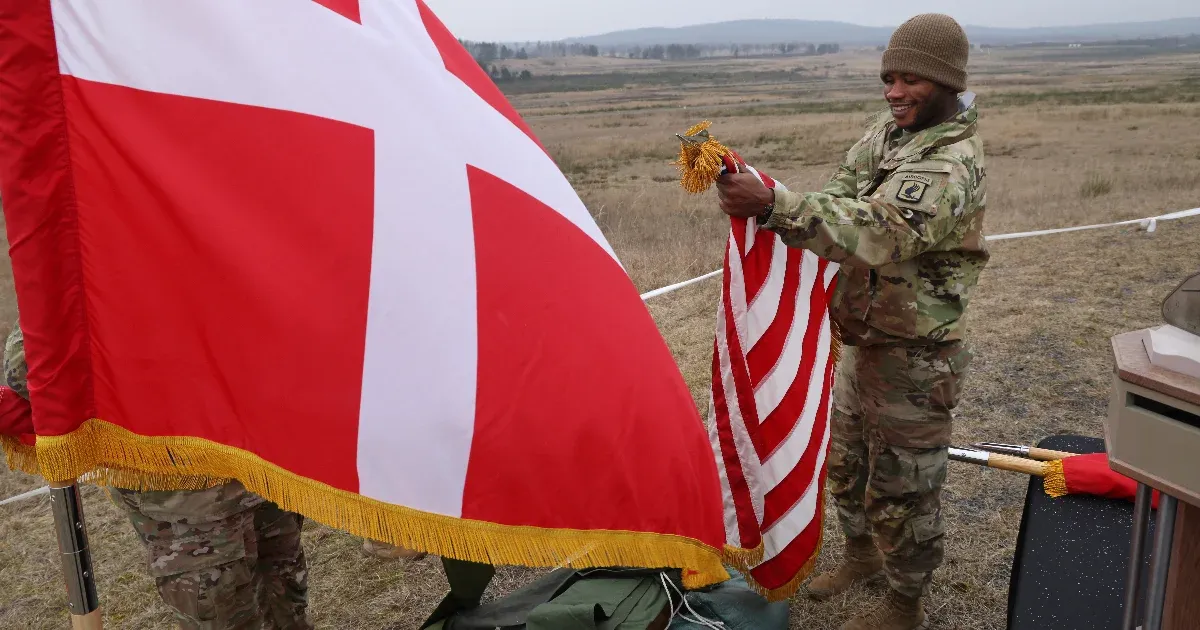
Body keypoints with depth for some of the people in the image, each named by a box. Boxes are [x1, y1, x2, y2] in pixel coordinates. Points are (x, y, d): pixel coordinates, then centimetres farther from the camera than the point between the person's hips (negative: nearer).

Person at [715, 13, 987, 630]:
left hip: (912, 354, -9)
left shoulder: (951, 164, -26)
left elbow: (876, 232, -39)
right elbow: (843, 199, 1)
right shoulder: (886, 129, 3)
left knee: (901, 485, 7)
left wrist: (772, 206, -49)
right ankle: (861, 554, 48)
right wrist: (769, 204, -20)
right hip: (862, 340, 9)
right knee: (846, 458, 24)